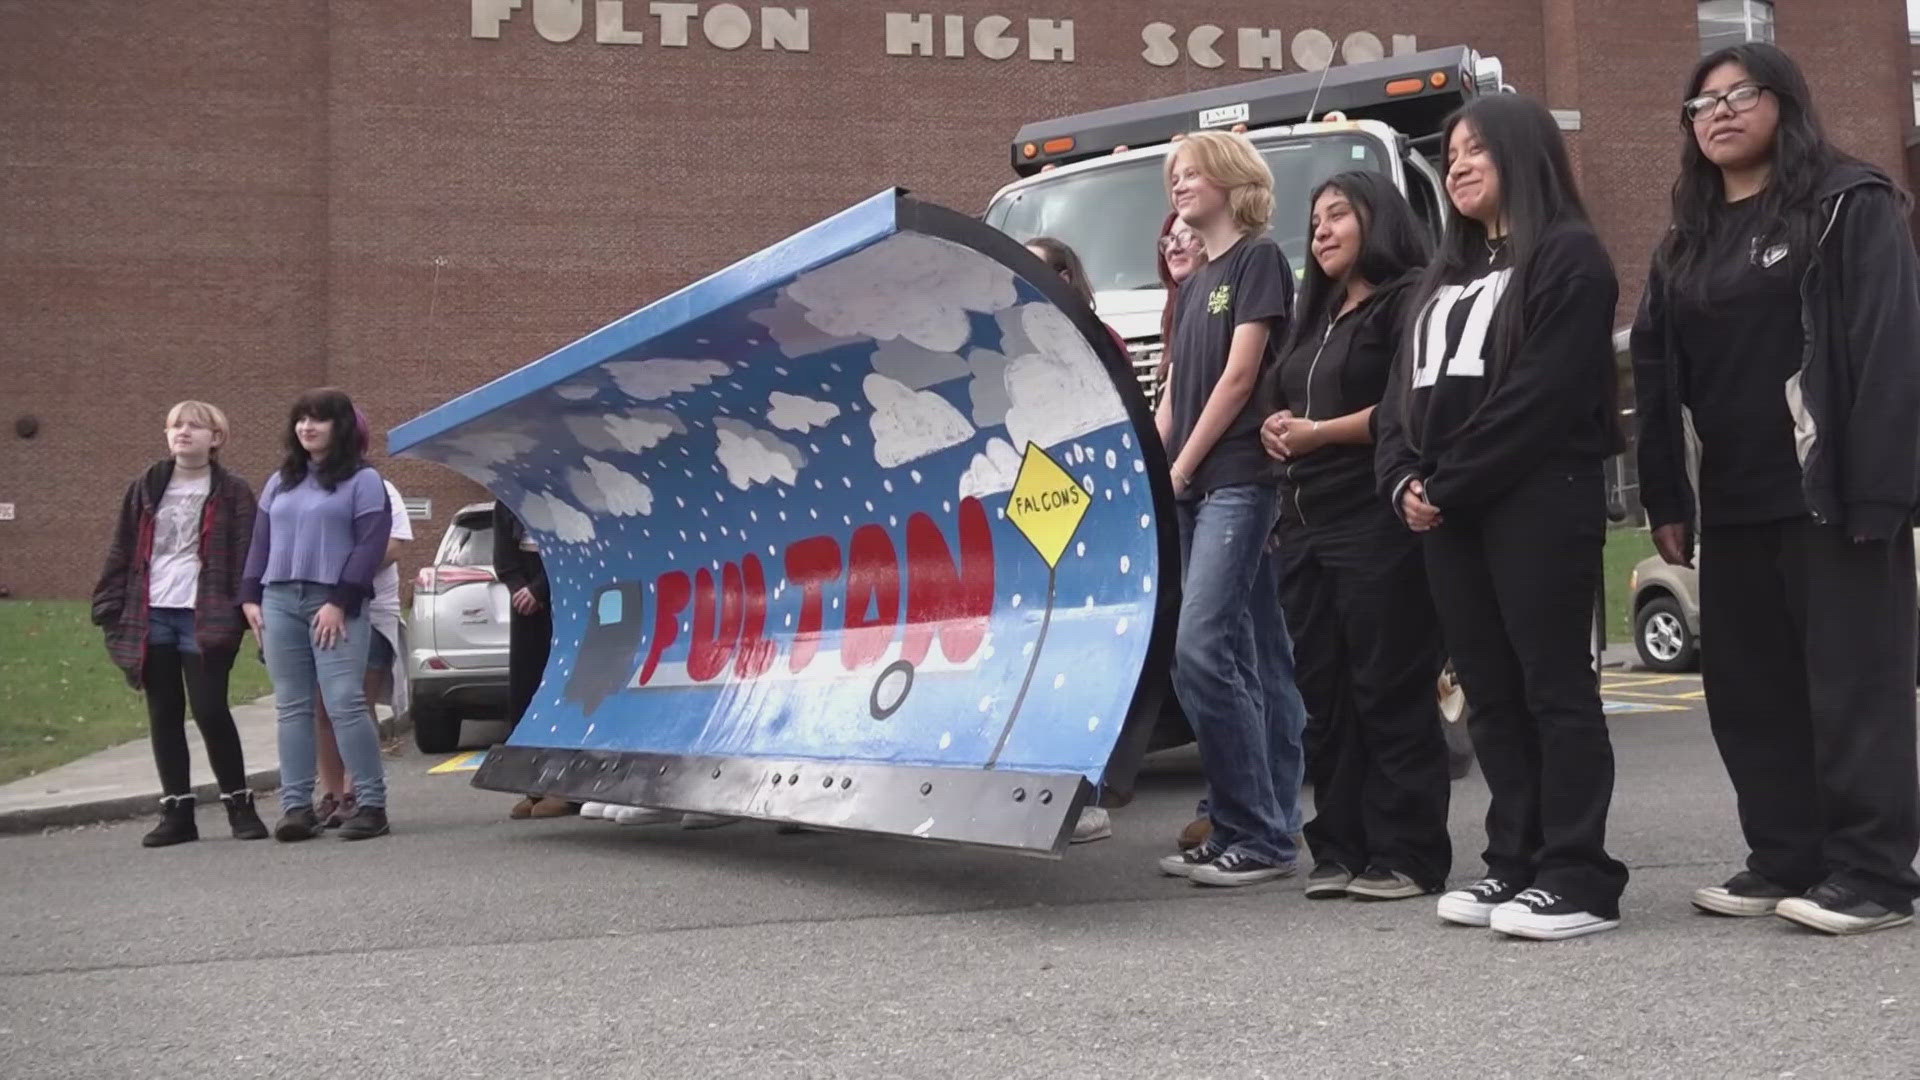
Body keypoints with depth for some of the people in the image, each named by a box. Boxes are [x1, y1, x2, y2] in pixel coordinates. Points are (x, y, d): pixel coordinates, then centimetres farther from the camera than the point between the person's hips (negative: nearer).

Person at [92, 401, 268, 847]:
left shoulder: (232, 493, 3)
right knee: (164, 715, 6)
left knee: (210, 711, -8)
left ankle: (239, 805, 6)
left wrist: (242, 608, -15)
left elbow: (245, 555, -4)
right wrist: (111, 607, 3)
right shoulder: (146, 489, 13)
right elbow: (121, 551, 12)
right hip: (151, 617, 4)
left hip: (204, 618, -4)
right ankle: (177, 812, 12)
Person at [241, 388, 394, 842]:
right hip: (279, 601, 6)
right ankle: (296, 805, 6)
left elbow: (370, 545, -7)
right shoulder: (280, 482, 20)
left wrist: (340, 601, -14)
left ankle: (371, 804, -7)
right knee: (291, 707, 5)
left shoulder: (363, 480, 1)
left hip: (335, 605, -6)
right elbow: (260, 542, 20)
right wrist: (251, 597, 8)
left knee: (346, 704, -12)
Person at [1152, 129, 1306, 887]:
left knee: (1201, 652, -17)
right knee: (1236, 662, 7)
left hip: (1238, 479, -8)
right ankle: (1241, 830, 10)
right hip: (1193, 488, 8)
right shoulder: (1194, 283, 22)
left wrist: (1181, 468, -9)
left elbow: (1239, 375, -10)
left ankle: (1259, 836, -11)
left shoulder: (1259, 259, -2)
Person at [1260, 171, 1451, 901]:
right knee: (1322, 695, 6)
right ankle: (1342, 849, 12)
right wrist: (1278, 430, 3)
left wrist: (1323, 432, -14)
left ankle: (1409, 855, 0)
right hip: (1306, 527, 9)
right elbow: (1277, 405, 26)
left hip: (1379, 526, -8)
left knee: (1390, 692, -6)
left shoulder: (1410, 301, -2)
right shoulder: (1316, 317, 25)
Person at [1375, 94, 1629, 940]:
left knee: (1554, 687, -6)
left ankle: (1578, 879, -3)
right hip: (1446, 511, 8)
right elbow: (1406, 391, 17)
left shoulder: (1569, 257, -3)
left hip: (1539, 502, -8)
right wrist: (1405, 481, -2)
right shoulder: (1444, 274, 23)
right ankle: (1515, 864, 15)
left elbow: (1544, 394, -14)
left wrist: (1449, 484, -14)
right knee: (1490, 693, 8)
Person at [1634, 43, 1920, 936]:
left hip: (1830, 492, -7)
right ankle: (1786, 859, 17)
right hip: (1735, 503, 7)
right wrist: (1665, 499, 7)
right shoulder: (1687, 244, 17)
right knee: (1748, 689, 8)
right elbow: (1657, 376, 15)